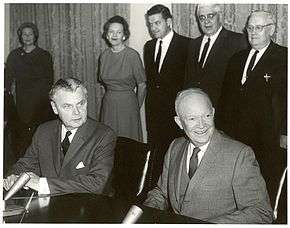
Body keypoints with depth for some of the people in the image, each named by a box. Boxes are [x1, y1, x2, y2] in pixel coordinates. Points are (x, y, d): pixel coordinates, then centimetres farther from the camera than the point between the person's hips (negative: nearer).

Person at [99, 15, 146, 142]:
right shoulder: (104, 55, 3)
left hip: (127, 104, -4)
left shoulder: (132, 55, -11)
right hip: (108, 104, 4)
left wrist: (137, 107, 3)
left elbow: (142, 85, -5)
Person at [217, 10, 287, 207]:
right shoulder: (237, 59, 16)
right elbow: (227, 96, 16)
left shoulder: (283, 57, -2)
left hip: (269, 139, -4)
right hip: (238, 135, 5)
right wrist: (226, 127, 9)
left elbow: (285, 97, -7)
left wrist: (284, 133, -11)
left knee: (268, 188, 2)